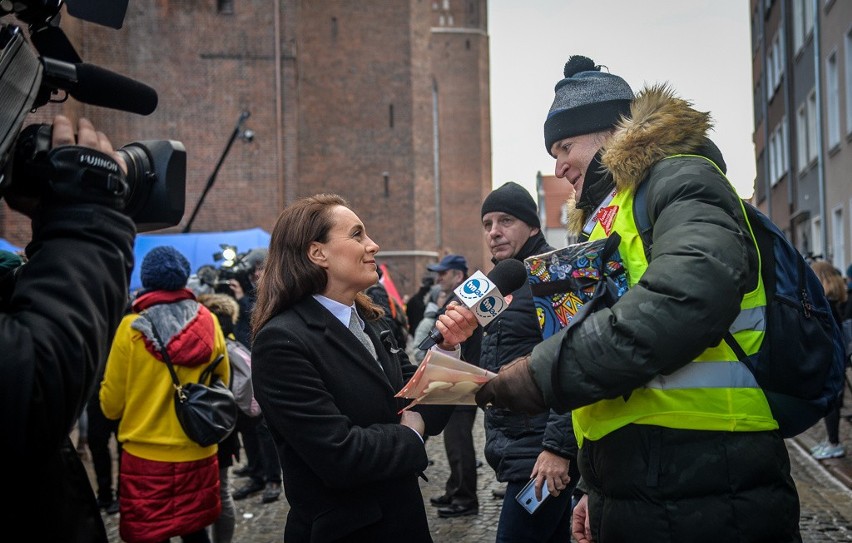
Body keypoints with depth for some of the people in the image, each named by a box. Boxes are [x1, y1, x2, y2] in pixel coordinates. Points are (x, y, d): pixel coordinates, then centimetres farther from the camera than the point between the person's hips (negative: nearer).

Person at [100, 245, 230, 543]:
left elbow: (112, 405, -4)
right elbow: (223, 384, 10)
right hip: (198, 454, 3)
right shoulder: (208, 323, -3)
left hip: (146, 457, -3)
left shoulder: (131, 328, -10)